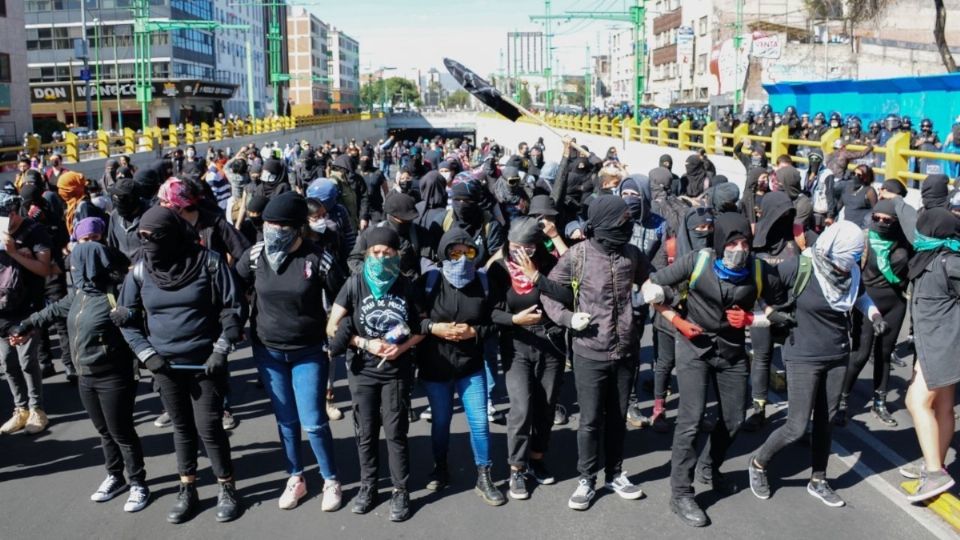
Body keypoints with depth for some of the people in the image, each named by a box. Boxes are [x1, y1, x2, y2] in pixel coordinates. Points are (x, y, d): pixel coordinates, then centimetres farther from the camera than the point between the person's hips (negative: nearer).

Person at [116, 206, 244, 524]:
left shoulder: (208, 262, -11)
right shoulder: (140, 271, -2)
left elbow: (231, 309, -5)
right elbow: (126, 320, 7)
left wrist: (221, 350, -12)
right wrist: (147, 354, -4)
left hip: (204, 363, -3)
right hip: (165, 365, 3)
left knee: (209, 428, -1)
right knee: (181, 427, 13)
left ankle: (227, 489, 18)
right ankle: (187, 491, 28)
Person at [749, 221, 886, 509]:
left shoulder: (851, 273, -4)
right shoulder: (799, 267, -21)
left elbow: (861, 296, 17)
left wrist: (875, 316, 1)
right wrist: (774, 309, -16)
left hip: (838, 356, 5)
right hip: (803, 357, -5)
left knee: (825, 422, 14)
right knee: (797, 426, -4)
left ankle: (818, 481, 31)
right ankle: (758, 463, 21)